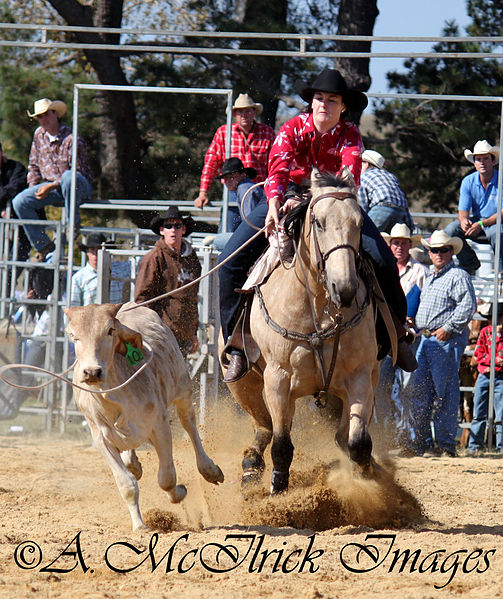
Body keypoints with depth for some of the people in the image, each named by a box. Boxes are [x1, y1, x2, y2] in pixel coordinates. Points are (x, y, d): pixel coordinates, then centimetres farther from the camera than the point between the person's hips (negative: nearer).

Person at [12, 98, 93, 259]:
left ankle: (73, 222, -25)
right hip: (51, 187, 7)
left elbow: (77, 172, -19)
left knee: (68, 177, -43)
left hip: (81, 187, -7)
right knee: (19, 202, -13)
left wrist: (50, 186, -21)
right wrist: (33, 188, 2)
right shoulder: (39, 134, 6)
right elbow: (34, 165, 17)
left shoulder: (71, 138, -17)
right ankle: (43, 246, -7)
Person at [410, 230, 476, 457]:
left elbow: (468, 306, -16)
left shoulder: (458, 276, -6)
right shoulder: (429, 277, 21)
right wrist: (415, 321, 16)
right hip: (425, 338, 9)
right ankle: (421, 441, 11)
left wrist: (448, 328, -19)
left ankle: (446, 443, -2)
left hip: (447, 340, -9)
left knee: (445, 391, -6)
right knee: (420, 390, 6)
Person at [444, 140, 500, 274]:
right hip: (476, 222, 4)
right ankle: (469, 264, 0)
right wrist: (464, 220, -28)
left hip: (496, 223, -4)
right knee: (451, 229, -20)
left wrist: (482, 224, -28)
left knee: (495, 232, -39)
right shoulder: (468, 181, 0)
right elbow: (462, 211, -2)